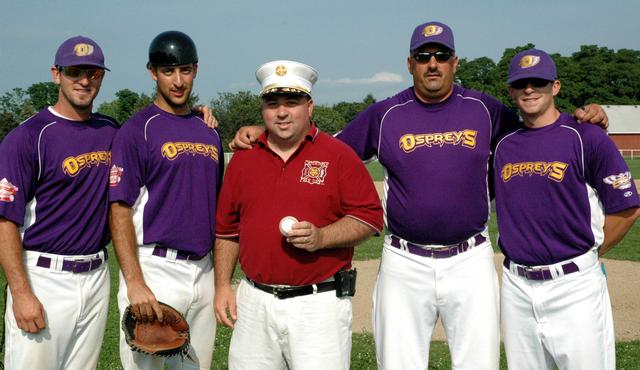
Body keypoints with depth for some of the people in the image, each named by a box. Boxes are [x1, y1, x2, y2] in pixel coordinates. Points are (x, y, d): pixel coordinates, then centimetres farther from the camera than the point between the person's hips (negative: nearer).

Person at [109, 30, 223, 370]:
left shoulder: (209, 133, 13)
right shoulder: (137, 130, -7)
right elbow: (119, 210, -12)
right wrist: (134, 283, -21)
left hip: (204, 271, 6)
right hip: (155, 269, -6)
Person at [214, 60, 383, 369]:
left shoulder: (338, 155, -1)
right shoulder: (243, 158, 10)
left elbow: (369, 217, -4)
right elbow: (227, 228, 15)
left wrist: (322, 237, -18)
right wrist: (222, 286, 10)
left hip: (320, 304, -3)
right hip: (255, 302, 4)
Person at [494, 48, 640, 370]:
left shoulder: (586, 137, -6)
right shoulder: (504, 145, 9)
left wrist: (590, 254, 1)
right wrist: (518, 244, 9)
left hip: (574, 285, -4)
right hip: (516, 286, 5)